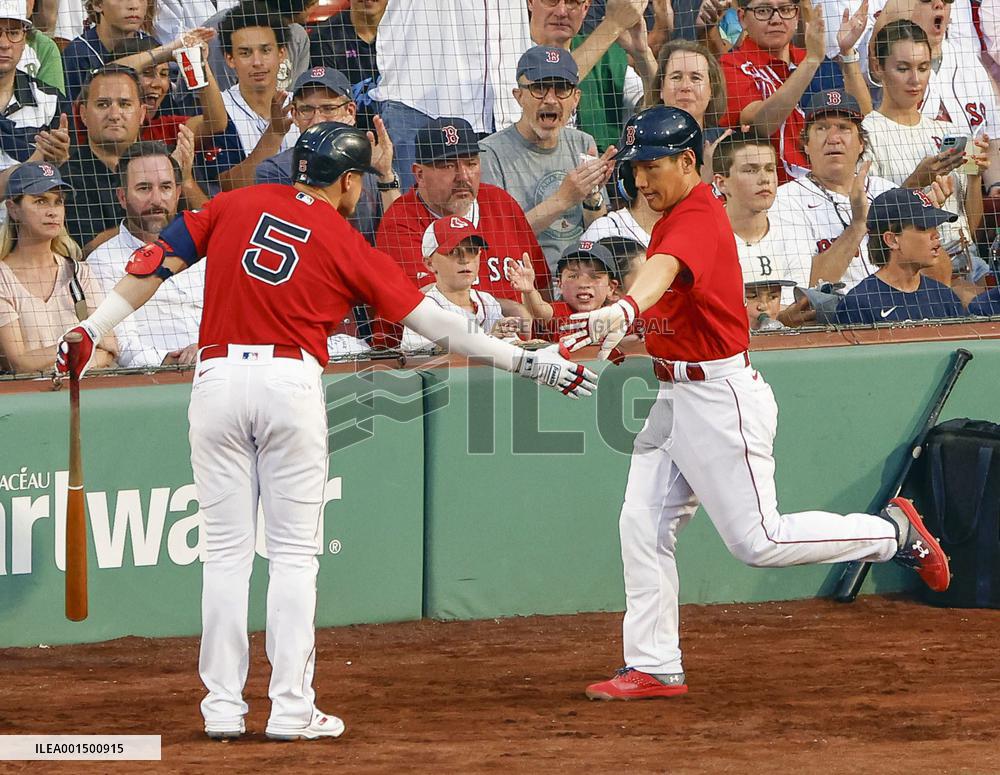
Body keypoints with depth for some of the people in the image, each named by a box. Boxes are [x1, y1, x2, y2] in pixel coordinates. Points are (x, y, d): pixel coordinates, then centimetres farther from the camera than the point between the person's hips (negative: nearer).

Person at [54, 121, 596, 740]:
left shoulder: (236, 206, 11)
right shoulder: (347, 246, 3)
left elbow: (159, 261, 5)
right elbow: (426, 317, 4)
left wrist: (95, 328, 7)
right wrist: (526, 362, 9)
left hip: (217, 379, 3)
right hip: (291, 381, -3)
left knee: (225, 551, 6)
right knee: (294, 552, 4)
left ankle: (223, 708, 5)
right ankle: (291, 709, 0)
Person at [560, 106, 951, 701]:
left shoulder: (697, 220, -20)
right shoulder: (678, 214, 12)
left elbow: (665, 269, -43)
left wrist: (626, 309, -63)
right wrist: (623, 329, 6)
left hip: (720, 398, -10)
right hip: (676, 398, 10)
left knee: (759, 541, -6)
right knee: (643, 525, 3)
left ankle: (894, 532, 11)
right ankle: (654, 668, 6)